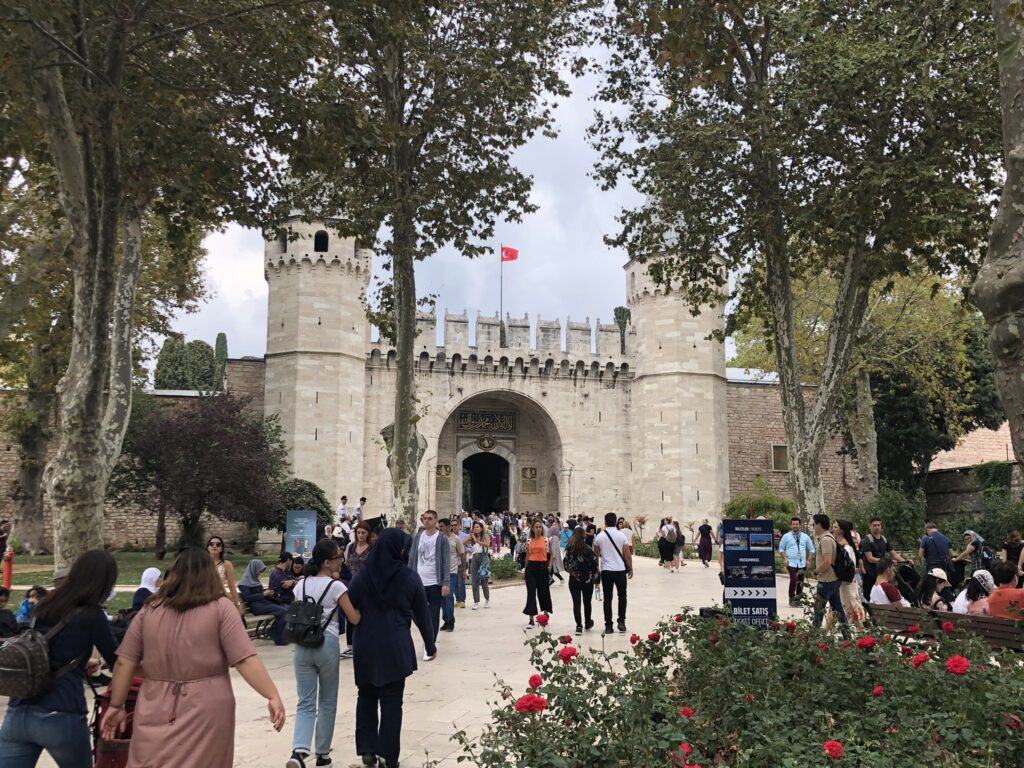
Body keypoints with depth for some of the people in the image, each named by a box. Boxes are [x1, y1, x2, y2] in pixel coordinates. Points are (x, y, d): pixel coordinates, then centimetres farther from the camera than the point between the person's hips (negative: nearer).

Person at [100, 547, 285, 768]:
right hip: (206, 711, -2)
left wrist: (116, 705, 17)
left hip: (156, 711, 3)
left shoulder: (149, 610, 5)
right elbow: (245, 660, -12)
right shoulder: (220, 608, -5)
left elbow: (125, 663, 6)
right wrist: (273, 696, -10)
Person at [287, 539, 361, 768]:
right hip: (327, 645, -4)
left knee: (305, 703, 6)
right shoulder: (336, 586, -10)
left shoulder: (301, 585, 6)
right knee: (327, 702, 14)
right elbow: (354, 619, -9)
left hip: (302, 645, 4)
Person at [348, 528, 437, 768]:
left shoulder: (362, 576, -4)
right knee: (392, 701, 7)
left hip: (366, 646, 2)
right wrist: (430, 645, 11)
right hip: (396, 647, -1)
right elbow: (422, 614, 1)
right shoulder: (409, 576, -6)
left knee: (366, 696, 20)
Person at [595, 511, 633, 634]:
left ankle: (608, 626, 5)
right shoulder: (621, 535, -3)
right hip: (620, 570, 0)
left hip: (606, 571, 0)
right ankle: (621, 622, 8)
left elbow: (596, 555, 7)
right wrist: (630, 569, 8)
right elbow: (627, 555, -2)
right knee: (622, 596, 16)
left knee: (607, 598, 5)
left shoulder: (599, 537, -1)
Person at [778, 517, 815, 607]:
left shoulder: (805, 536, 8)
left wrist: (808, 560, 5)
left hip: (802, 563, 3)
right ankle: (792, 599, -6)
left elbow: (811, 549, 15)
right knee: (793, 579, -18)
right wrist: (785, 558, -7)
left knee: (800, 582, 6)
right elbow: (781, 548, 6)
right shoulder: (786, 536, 1)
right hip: (791, 563, -3)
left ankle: (798, 599, 20)